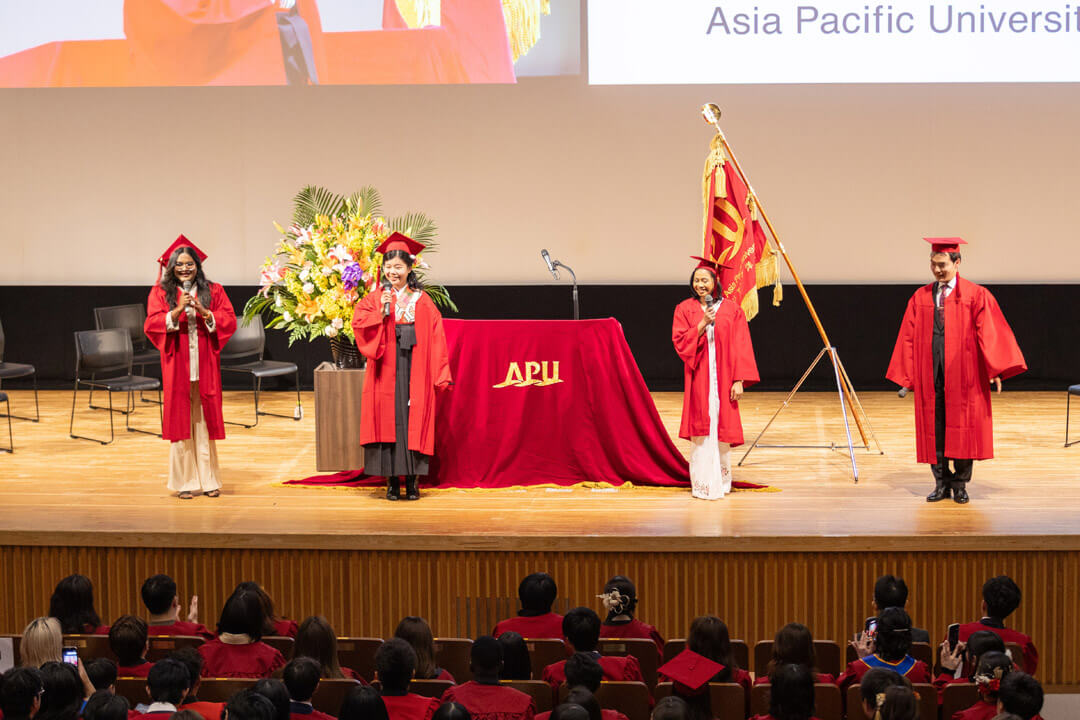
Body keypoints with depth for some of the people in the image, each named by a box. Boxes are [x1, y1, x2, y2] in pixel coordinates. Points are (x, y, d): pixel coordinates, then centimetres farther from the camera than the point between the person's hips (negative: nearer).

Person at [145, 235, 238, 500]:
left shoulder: (213, 291, 9)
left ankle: (208, 479, 8)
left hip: (205, 367, 1)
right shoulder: (161, 293, 6)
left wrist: (203, 312, -14)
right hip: (177, 366, -1)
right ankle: (185, 481, 4)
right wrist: (177, 311, -18)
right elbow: (152, 324, -5)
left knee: (204, 422, 2)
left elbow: (229, 321, 0)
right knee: (181, 421, -1)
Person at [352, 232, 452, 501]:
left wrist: (440, 374, -3)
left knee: (413, 423, -1)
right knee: (388, 421, -1)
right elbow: (359, 324, -6)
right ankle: (392, 481, 4)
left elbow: (435, 338, 4)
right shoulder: (374, 300, 7)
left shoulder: (423, 302, 7)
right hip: (386, 371, 0)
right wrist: (382, 311, -19)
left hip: (415, 370, 0)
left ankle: (412, 481, 4)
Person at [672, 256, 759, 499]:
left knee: (722, 428, 2)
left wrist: (739, 380, -8)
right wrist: (702, 325, -16)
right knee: (701, 430, -5)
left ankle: (722, 481, 13)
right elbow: (680, 342, -3)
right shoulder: (685, 309, 5)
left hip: (723, 378, 0)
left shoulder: (732, 310, 3)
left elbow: (740, 348, 0)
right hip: (698, 378, 0)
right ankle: (703, 483, -2)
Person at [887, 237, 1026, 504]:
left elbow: (989, 333, -7)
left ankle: (960, 484, 12)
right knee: (934, 427, 4)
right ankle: (942, 482, 13)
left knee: (961, 427, 1)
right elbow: (908, 337, 9)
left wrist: (995, 370, -16)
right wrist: (907, 376, 2)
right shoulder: (920, 298, 10)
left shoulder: (976, 296, 0)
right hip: (929, 373, 3)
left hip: (962, 374, -3)